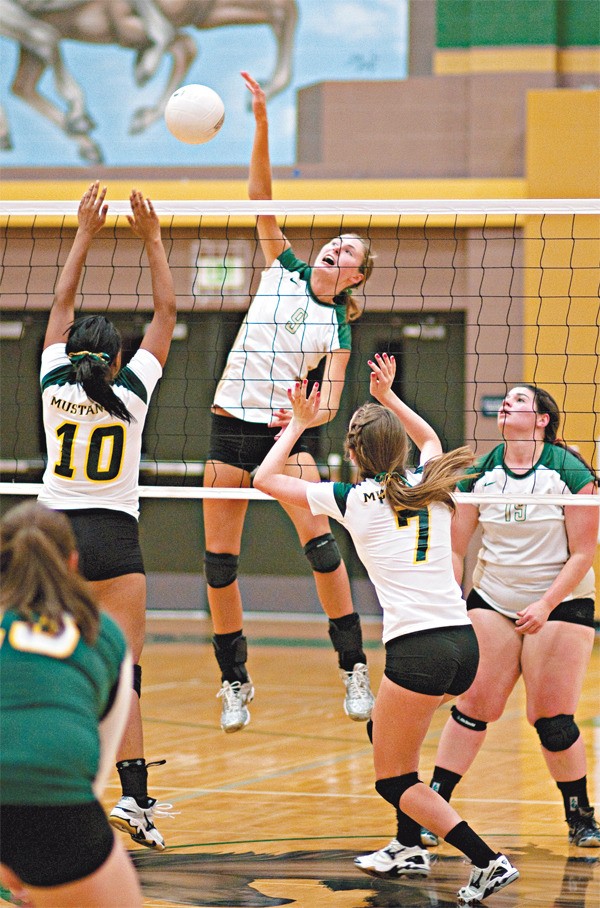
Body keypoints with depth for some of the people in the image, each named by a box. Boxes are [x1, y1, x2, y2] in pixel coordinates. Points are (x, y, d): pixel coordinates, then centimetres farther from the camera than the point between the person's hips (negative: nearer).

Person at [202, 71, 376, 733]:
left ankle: (354, 669, -11)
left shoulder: (338, 327, 4)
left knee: (321, 543, -18)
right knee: (220, 559, 1)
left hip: (284, 431, -2)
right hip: (230, 424, 2)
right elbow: (261, 197, -1)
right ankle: (234, 683, 13)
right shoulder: (284, 269, 7)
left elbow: (330, 402, -4)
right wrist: (261, 124, -13)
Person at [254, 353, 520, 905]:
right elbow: (430, 439, 38)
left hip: (417, 647, -7)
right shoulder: (430, 487, 11)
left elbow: (265, 478, 10)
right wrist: (388, 397, 42)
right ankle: (410, 850, 35)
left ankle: (489, 863, -9)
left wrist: (299, 424, 20)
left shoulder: (354, 500, -2)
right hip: (463, 640, 7)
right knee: (385, 730, 31)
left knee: (392, 779, 4)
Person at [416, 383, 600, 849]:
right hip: (492, 599, 3)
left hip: (560, 602, -3)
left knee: (552, 719, -7)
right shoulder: (479, 473, 0)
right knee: (473, 707, -6)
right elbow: (455, 549, 4)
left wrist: (545, 606, -19)